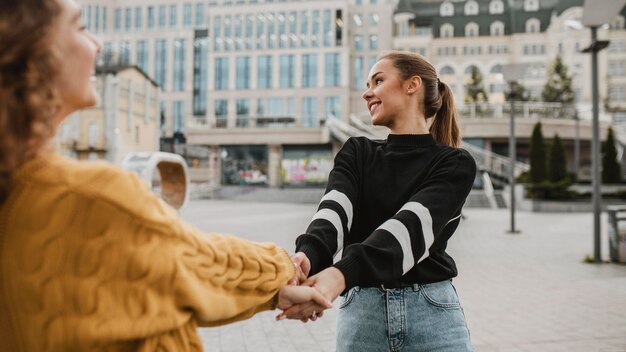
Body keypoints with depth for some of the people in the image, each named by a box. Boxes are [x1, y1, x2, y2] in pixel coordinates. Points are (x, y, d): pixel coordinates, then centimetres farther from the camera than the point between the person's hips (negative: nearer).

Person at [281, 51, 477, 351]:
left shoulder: (455, 164, -2)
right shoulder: (356, 153, 7)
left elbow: (411, 226, -20)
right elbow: (334, 208, -13)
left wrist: (342, 273, -37)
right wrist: (308, 255, -35)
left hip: (431, 314, -2)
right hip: (361, 314, 2)